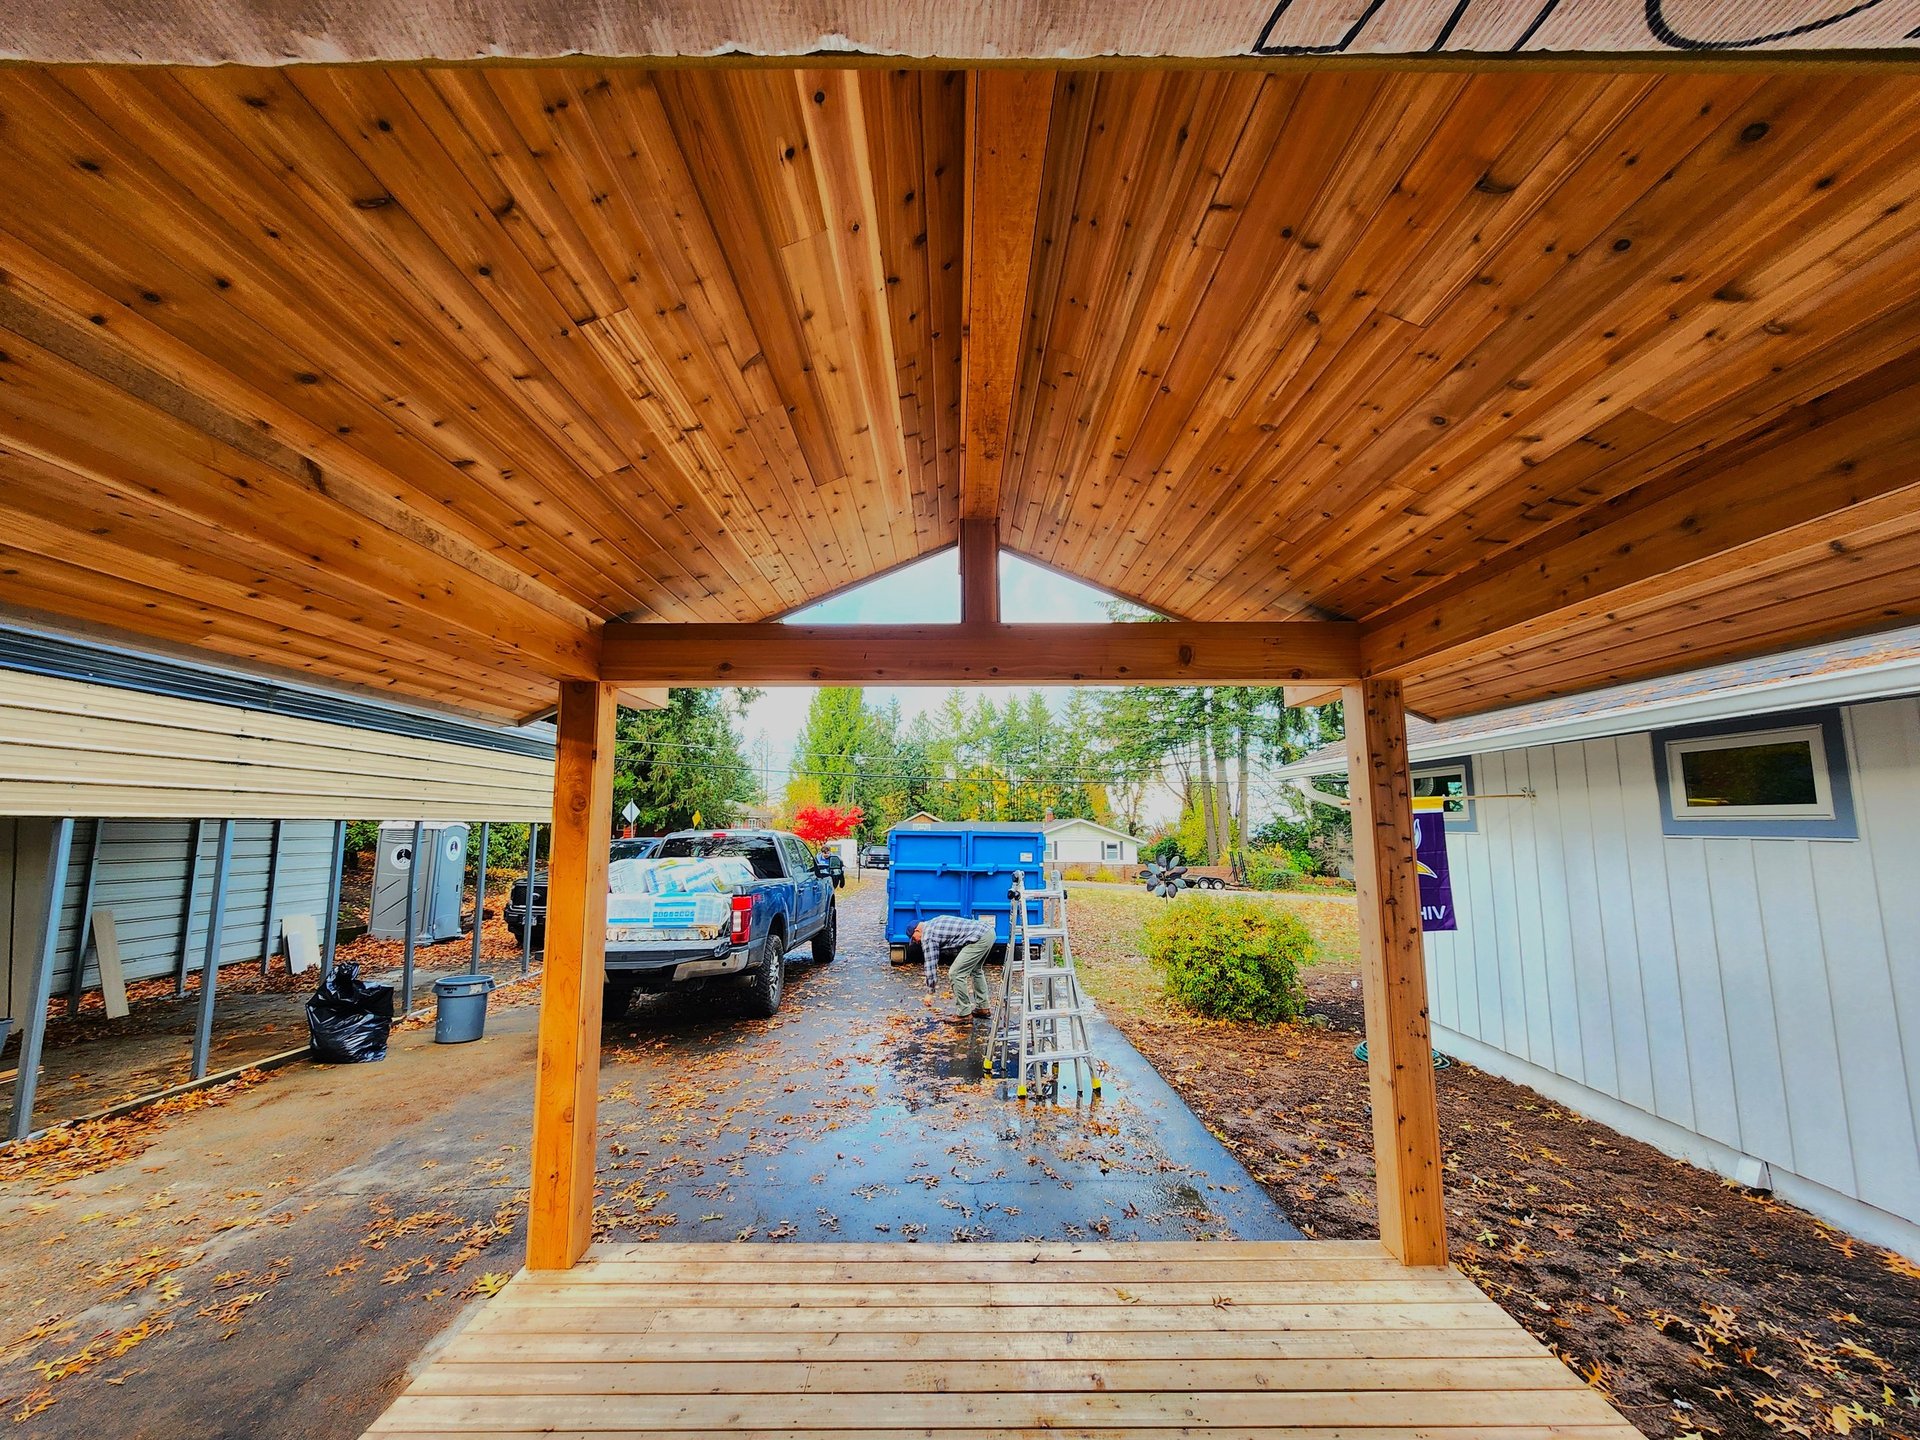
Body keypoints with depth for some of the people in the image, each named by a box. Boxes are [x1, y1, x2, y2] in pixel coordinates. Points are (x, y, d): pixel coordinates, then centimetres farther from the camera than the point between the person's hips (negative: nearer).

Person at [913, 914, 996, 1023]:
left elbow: (930, 964, 1)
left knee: (956, 974, -1)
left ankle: (964, 1014, 8)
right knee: (976, 970, 28)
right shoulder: (933, 923, 25)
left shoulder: (927, 935, -1)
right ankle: (983, 1008, 34)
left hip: (979, 938, -10)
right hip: (988, 931, 10)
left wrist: (930, 992, 10)